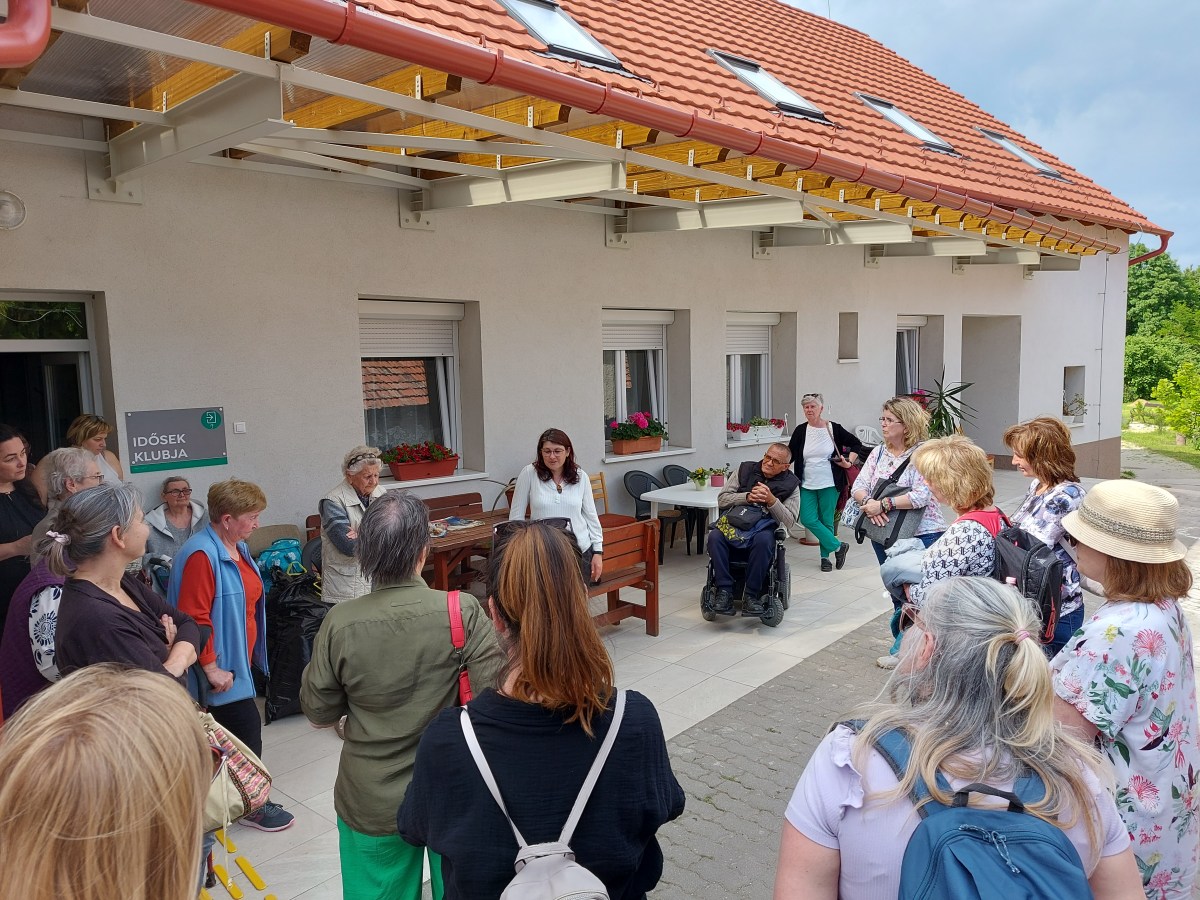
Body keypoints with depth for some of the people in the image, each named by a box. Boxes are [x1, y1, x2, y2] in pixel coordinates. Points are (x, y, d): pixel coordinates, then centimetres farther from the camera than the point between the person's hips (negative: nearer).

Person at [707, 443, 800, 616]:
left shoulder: (791, 484, 8)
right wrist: (747, 497, -10)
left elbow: (789, 521, -1)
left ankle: (752, 595, -27)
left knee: (763, 540, -38)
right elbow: (722, 500, 6)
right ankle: (723, 591, -27)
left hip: (763, 527, -1)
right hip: (733, 522, 2)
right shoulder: (745, 469, 12)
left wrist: (771, 500, -16)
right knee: (715, 536, -31)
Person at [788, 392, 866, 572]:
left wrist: (849, 462, -3)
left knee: (826, 521, 5)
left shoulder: (834, 429, -3)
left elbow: (856, 444, 9)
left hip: (829, 484, -2)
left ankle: (825, 557, 21)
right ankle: (838, 546, 8)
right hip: (807, 485, 2)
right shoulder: (801, 431, 1)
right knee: (808, 520, -7)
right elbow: (790, 455, 4)